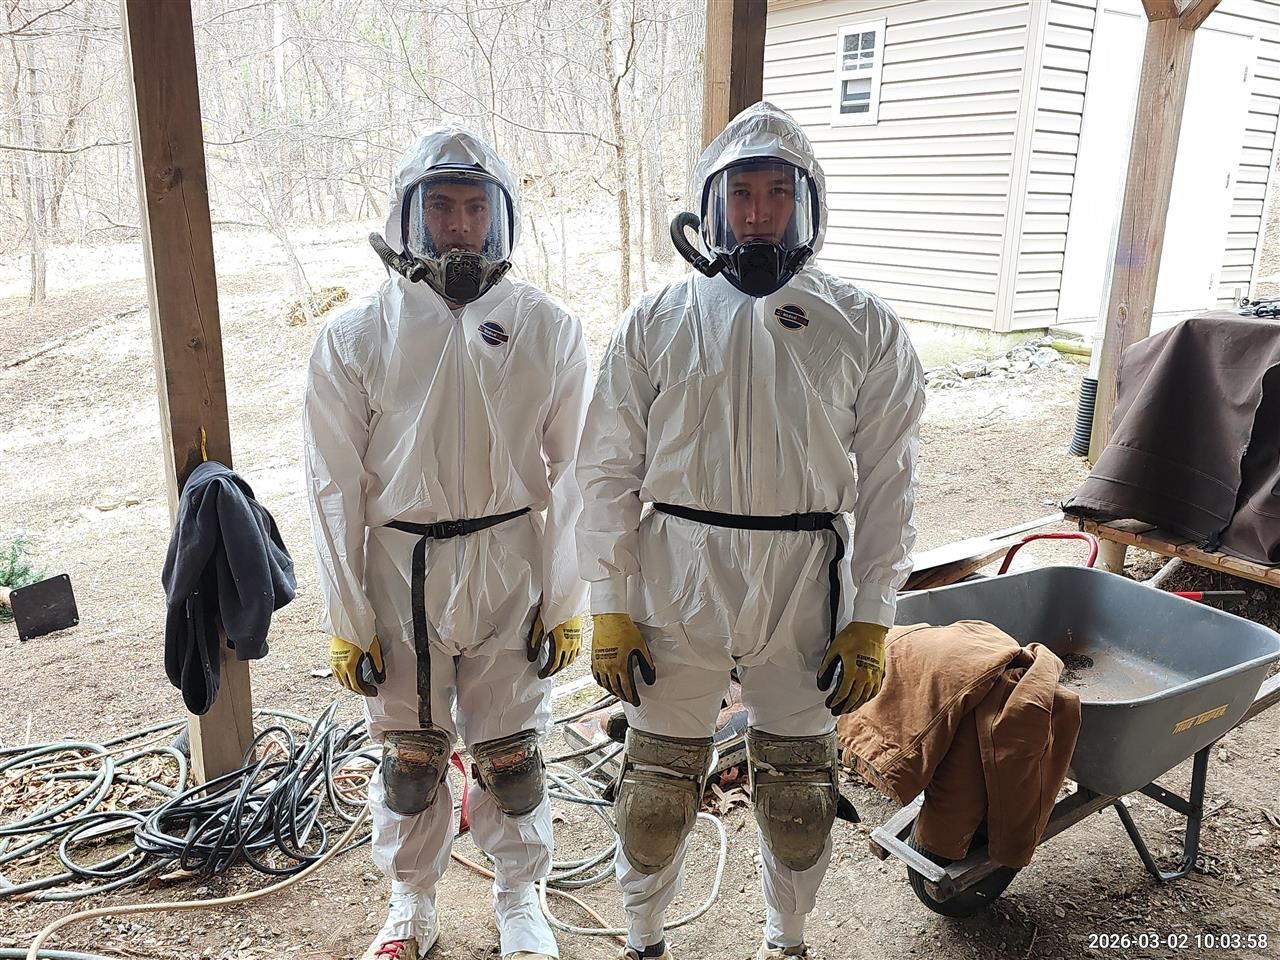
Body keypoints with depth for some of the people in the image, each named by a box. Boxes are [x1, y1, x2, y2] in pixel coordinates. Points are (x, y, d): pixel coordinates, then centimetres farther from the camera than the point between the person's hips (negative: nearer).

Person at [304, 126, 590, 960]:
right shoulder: (358, 337, -6)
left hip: (510, 569, 0)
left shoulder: (549, 330, -6)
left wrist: (567, 602, -3)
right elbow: (337, 489, -3)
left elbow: (571, 476, -3)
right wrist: (347, 620, -2)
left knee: (511, 752, 14)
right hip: (402, 571, 1)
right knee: (410, 756, 17)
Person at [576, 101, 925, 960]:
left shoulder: (863, 328, -1)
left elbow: (888, 485, 1)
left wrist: (871, 620, -2)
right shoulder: (657, 323, -1)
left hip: (805, 589, 1)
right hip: (677, 579, 0)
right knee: (660, 783, 12)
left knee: (799, 786, 16)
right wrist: (610, 608, -3)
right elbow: (609, 472, 0)